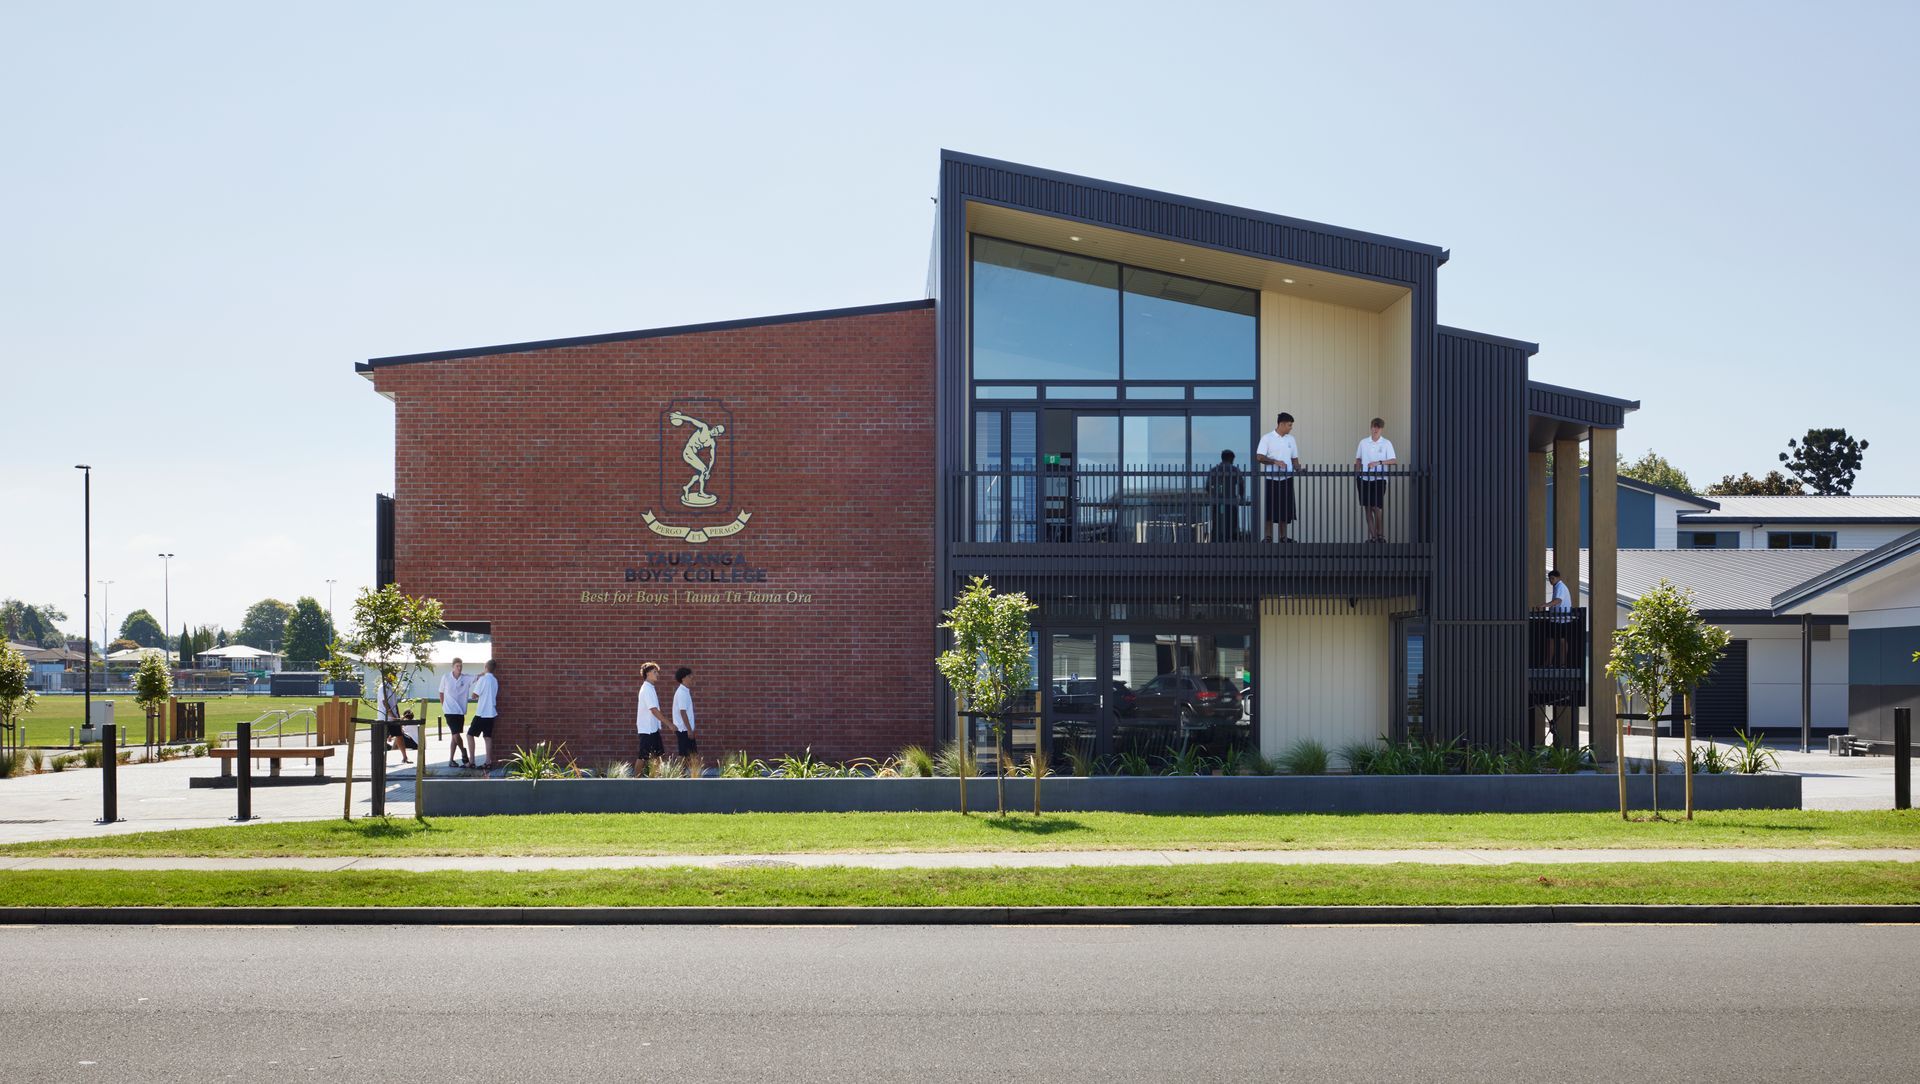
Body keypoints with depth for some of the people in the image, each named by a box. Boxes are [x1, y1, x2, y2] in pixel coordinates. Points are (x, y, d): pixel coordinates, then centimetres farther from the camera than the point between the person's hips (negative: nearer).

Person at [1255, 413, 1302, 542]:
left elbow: (1294, 459, 16)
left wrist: (1299, 470, -2)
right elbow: (1259, 457, -11)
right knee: (1271, 508, -3)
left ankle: (1283, 536, 13)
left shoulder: (1290, 439, 11)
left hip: (1287, 479, 5)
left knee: (1286, 508, 5)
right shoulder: (1267, 438, -5)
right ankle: (1267, 537, 3)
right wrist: (1275, 462, -22)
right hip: (1272, 479, -5)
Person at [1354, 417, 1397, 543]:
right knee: (1367, 508, 3)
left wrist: (1379, 462, -21)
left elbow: (1394, 461, -8)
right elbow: (1358, 460, 14)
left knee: (1377, 507, -9)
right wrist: (1355, 476, 7)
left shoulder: (1386, 443, 0)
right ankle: (1372, 536, 10)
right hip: (1364, 478, 3)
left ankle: (1380, 534, 6)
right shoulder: (1363, 442, 8)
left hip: (1379, 478, -3)